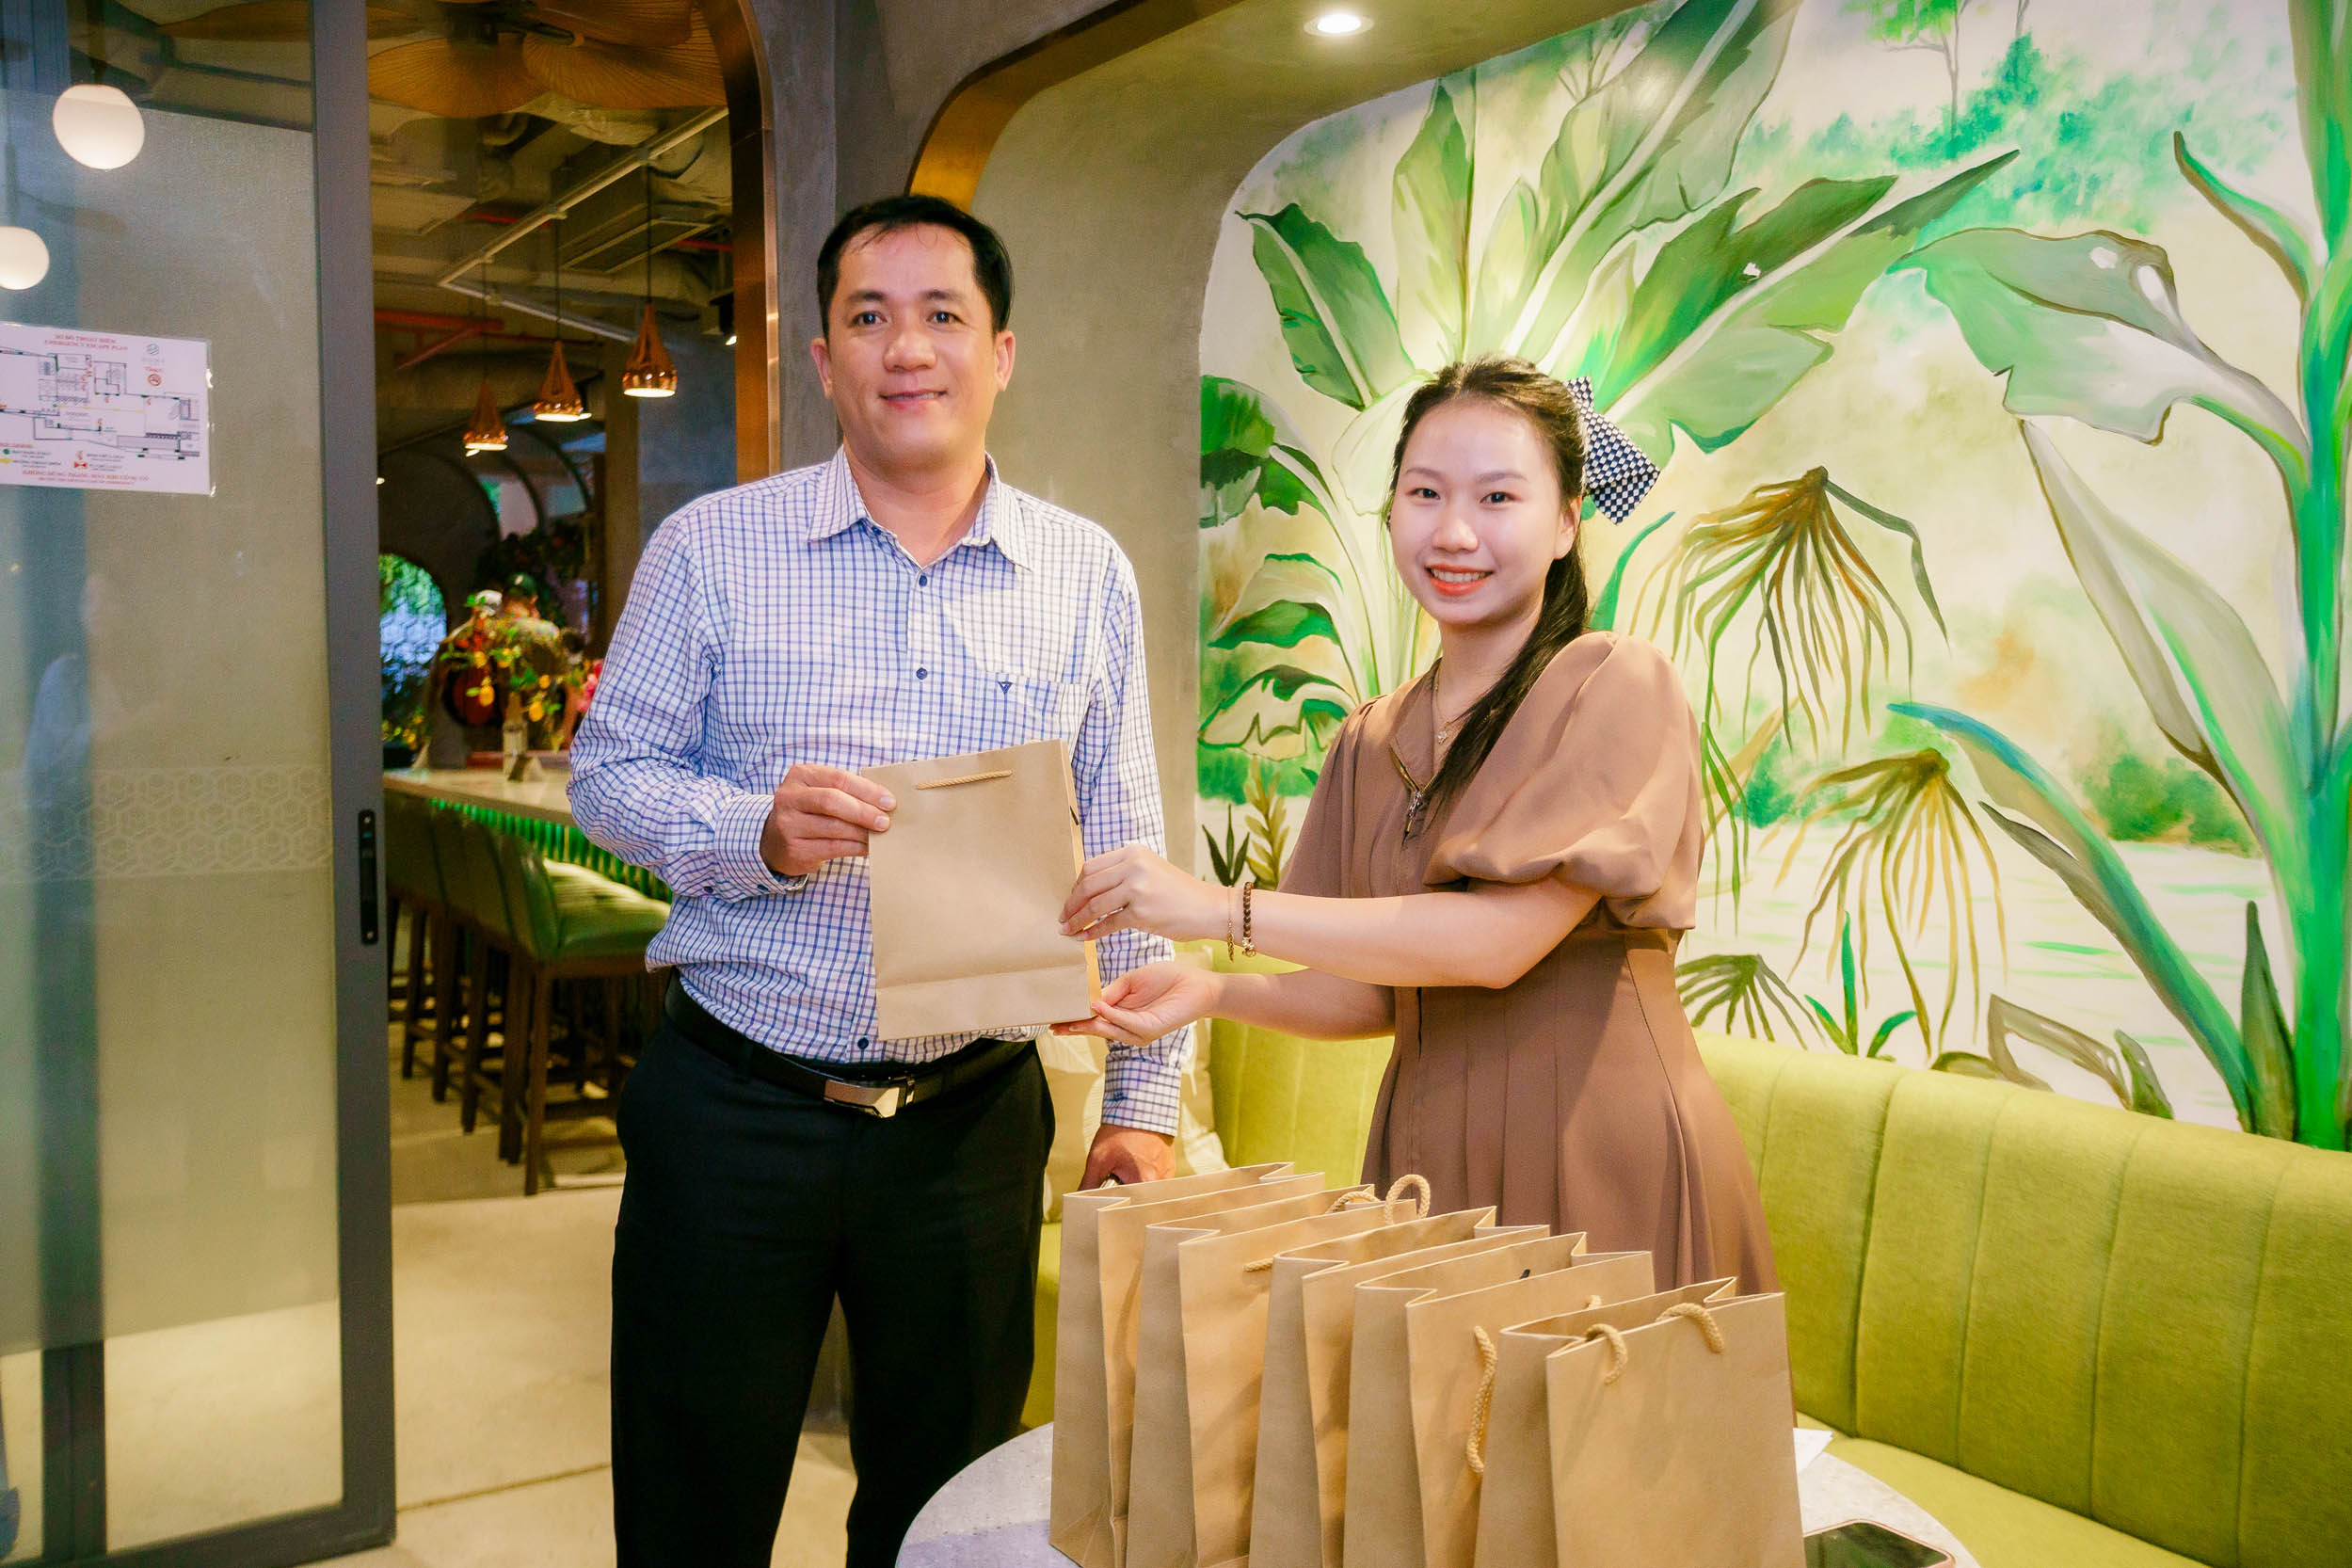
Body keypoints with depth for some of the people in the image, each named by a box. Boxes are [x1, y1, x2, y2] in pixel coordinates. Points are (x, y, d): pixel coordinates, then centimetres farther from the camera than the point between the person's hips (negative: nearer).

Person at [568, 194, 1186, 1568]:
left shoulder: (1088, 575, 4)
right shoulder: (713, 548, 0)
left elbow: (1126, 862, 5)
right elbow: (608, 774, 3)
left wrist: (1145, 1098, 2)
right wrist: (758, 830, -18)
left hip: (975, 1116, 2)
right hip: (733, 1108, -1)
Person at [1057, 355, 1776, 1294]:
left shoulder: (1618, 686, -9)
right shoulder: (1372, 742, 9)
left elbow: (1498, 939, -20)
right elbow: (1371, 996, 9)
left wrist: (1220, 909, -19)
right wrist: (1211, 993, -10)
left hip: (1607, 1155, -5)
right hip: (1425, 1154, 5)